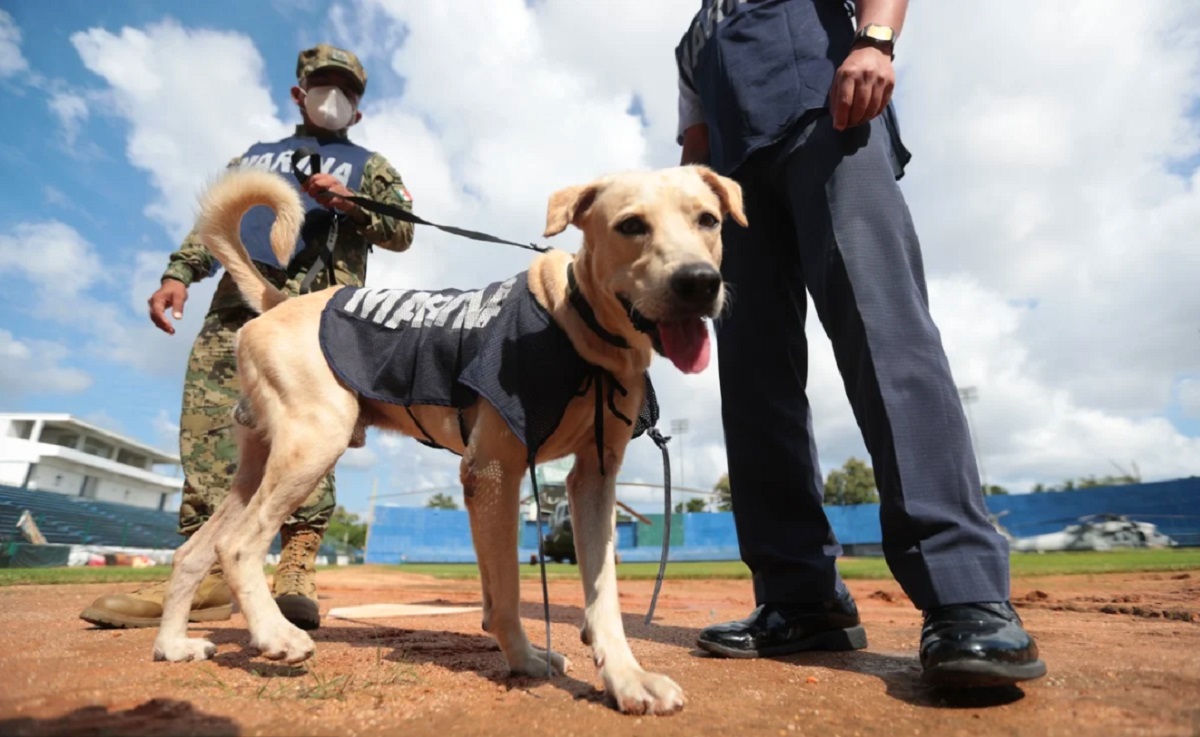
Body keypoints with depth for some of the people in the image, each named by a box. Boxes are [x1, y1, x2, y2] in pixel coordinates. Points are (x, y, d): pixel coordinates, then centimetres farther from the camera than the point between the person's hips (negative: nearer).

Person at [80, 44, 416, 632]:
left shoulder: (367, 165, 24)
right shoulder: (255, 157, 34)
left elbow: (402, 231, 9)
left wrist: (349, 205, -7)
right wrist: (178, 273, 8)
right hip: (239, 299, 4)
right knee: (207, 423, -9)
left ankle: (296, 572, -13)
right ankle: (206, 572, -7)